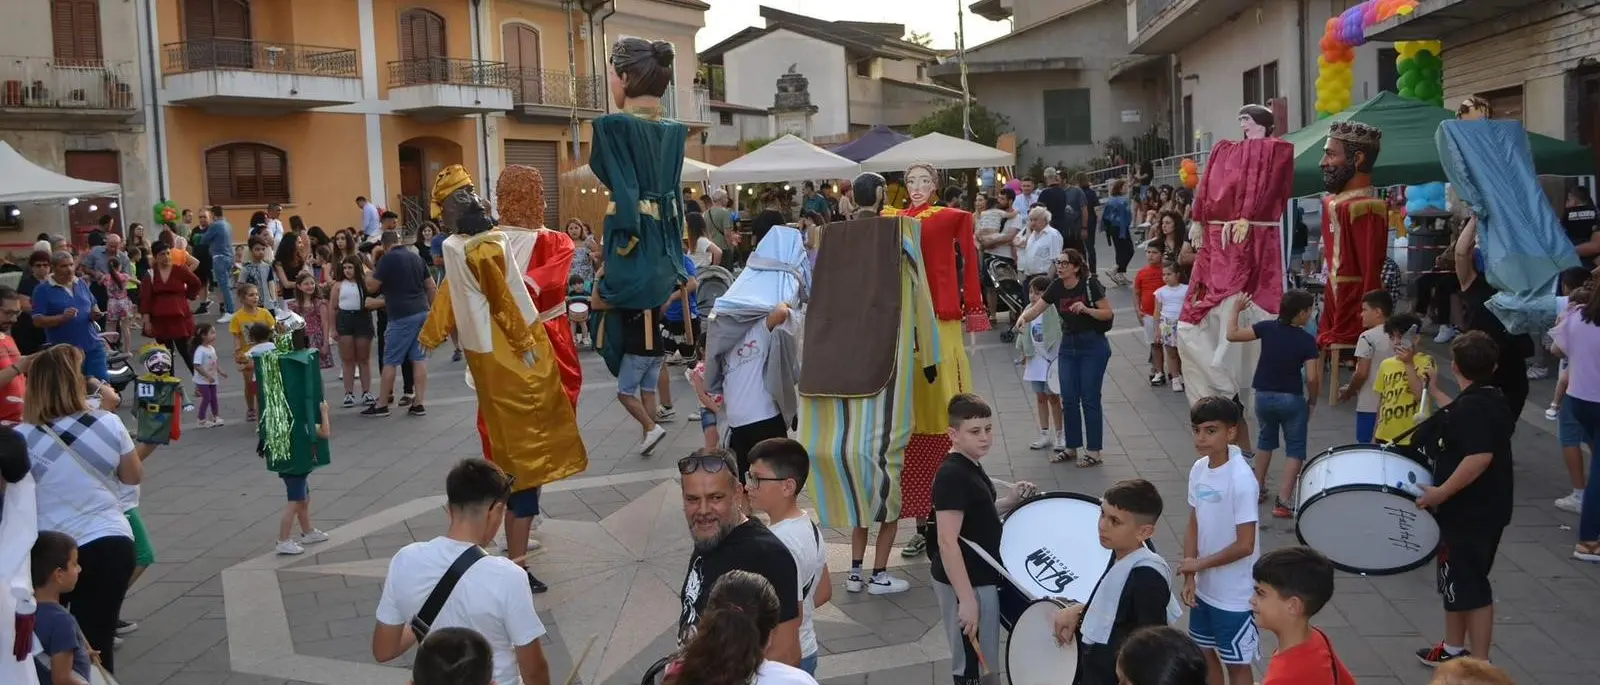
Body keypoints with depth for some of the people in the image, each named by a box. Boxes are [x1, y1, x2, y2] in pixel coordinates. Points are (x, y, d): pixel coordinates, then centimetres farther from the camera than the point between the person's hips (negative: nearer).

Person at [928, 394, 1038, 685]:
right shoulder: (952, 475, -24)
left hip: (981, 578, 10)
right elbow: (947, 542, -27)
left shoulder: (972, 466, 6)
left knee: (980, 660, 21)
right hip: (965, 583, -10)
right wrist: (966, 599, -28)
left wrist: (1009, 501, 4)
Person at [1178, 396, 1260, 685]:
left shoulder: (1241, 479, -25)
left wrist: (1200, 564, -14)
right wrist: (1190, 578, -2)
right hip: (1205, 587, 7)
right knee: (1204, 652, 22)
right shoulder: (1199, 469, -3)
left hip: (1235, 595, -7)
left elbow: (1245, 545, -24)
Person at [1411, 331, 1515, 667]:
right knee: (1456, 581, 21)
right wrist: (1435, 392, 37)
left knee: (1469, 588, -1)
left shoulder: (1472, 405, -23)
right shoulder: (1493, 399, 6)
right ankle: (1454, 649, 34)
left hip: (1468, 514, -10)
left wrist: (1441, 492, -27)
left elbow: (1480, 456, -34)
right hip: (1486, 510, 10)